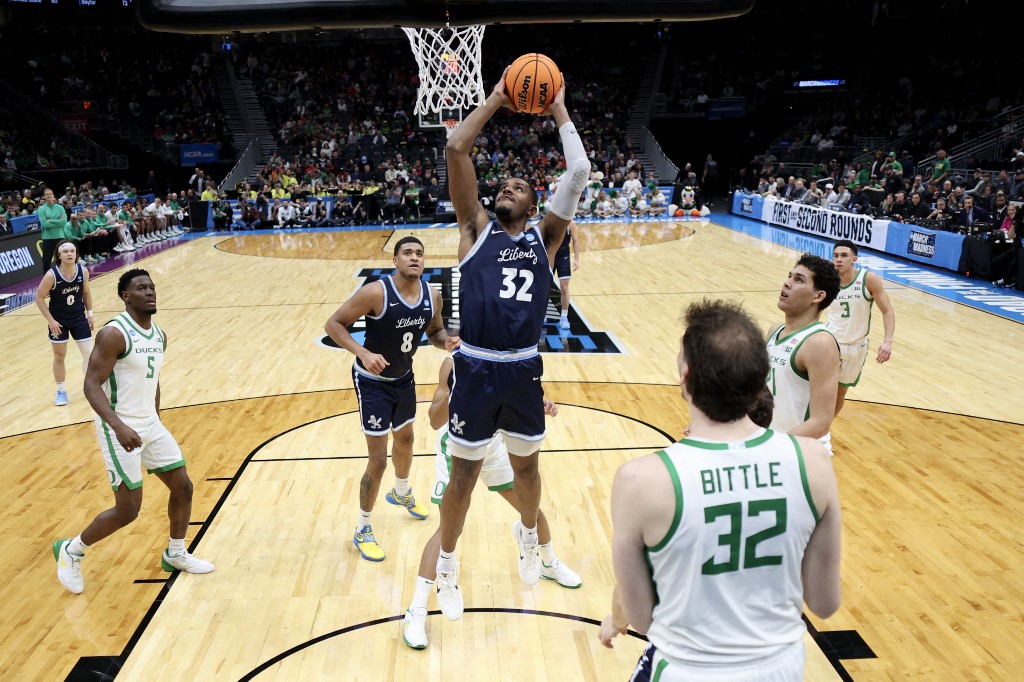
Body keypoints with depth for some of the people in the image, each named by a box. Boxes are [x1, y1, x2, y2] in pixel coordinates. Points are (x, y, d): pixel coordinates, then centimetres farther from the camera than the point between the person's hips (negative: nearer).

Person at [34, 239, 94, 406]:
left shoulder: (83, 271, -12)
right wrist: (50, 320, -15)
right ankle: (61, 391, 27)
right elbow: (39, 298, -13)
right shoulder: (51, 275, -22)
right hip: (58, 321, -2)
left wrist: (89, 313, 5)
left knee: (89, 353, 2)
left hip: (79, 319, 2)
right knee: (59, 357, 11)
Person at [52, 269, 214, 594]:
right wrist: (118, 425, -34)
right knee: (128, 509, -5)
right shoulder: (114, 333, -18)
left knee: (183, 486, 9)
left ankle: (175, 555, 30)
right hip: (119, 428, -8)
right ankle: (70, 550, 21)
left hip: (150, 424, 8)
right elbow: (91, 385, -22)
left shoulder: (159, 336, 7)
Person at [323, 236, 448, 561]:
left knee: (405, 439, 27)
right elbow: (333, 324, -23)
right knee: (378, 460, -6)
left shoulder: (432, 295, -11)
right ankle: (362, 531, 16)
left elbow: (435, 331, 6)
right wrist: (364, 354, -36)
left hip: (404, 377, 7)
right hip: (372, 381, -6)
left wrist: (448, 341, -17)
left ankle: (401, 493, 57)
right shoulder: (376, 292, -28)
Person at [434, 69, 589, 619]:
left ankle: (529, 538, 49)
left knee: (526, 465, 20)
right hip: (475, 370, -2)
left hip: (524, 371, 2)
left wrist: (559, 112, 7)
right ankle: (446, 564, 31)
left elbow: (579, 171, -1)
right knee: (463, 474, 9)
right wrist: (496, 100, 5)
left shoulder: (543, 237, 7)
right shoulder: (477, 229, 4)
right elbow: (456, 149, -3)